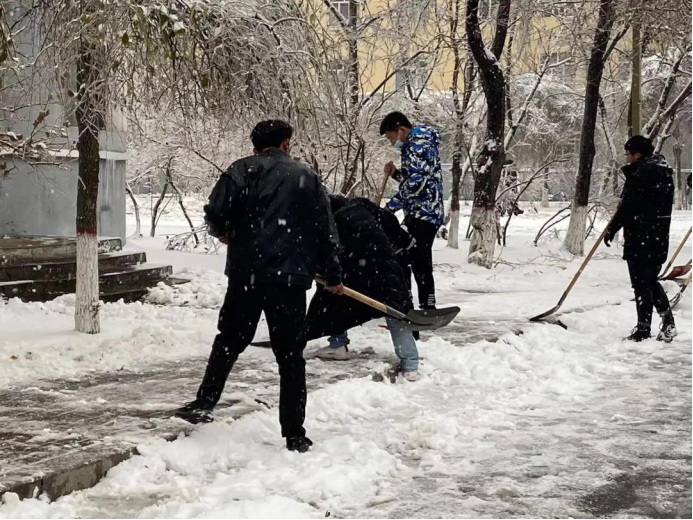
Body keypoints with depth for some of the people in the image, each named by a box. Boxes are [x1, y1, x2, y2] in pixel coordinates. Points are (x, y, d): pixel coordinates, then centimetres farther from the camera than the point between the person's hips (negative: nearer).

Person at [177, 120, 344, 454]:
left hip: (246, 274, -1)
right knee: (290, 356, 6)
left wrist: (224, 233, 16)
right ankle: (294, 435, 7)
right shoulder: (307, 178, 12)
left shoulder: (242, 171, 5)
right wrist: (333, 277, 24)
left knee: (229, 341, 18)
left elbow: (215, 214, -8)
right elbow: (326, 232, 13)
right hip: (290, 277, 1)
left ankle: (204, 403, 14)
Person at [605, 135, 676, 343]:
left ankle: (644, 329, 4)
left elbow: (628, 207, -19)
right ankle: (668, 322, 12)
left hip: (640, 239, -9)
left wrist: (612, 229, -10)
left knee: (642, 283, -1)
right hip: (660, 238, 9)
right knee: (651, 280, 19)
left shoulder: (640, 174, -18)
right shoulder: (664, 172, 11)